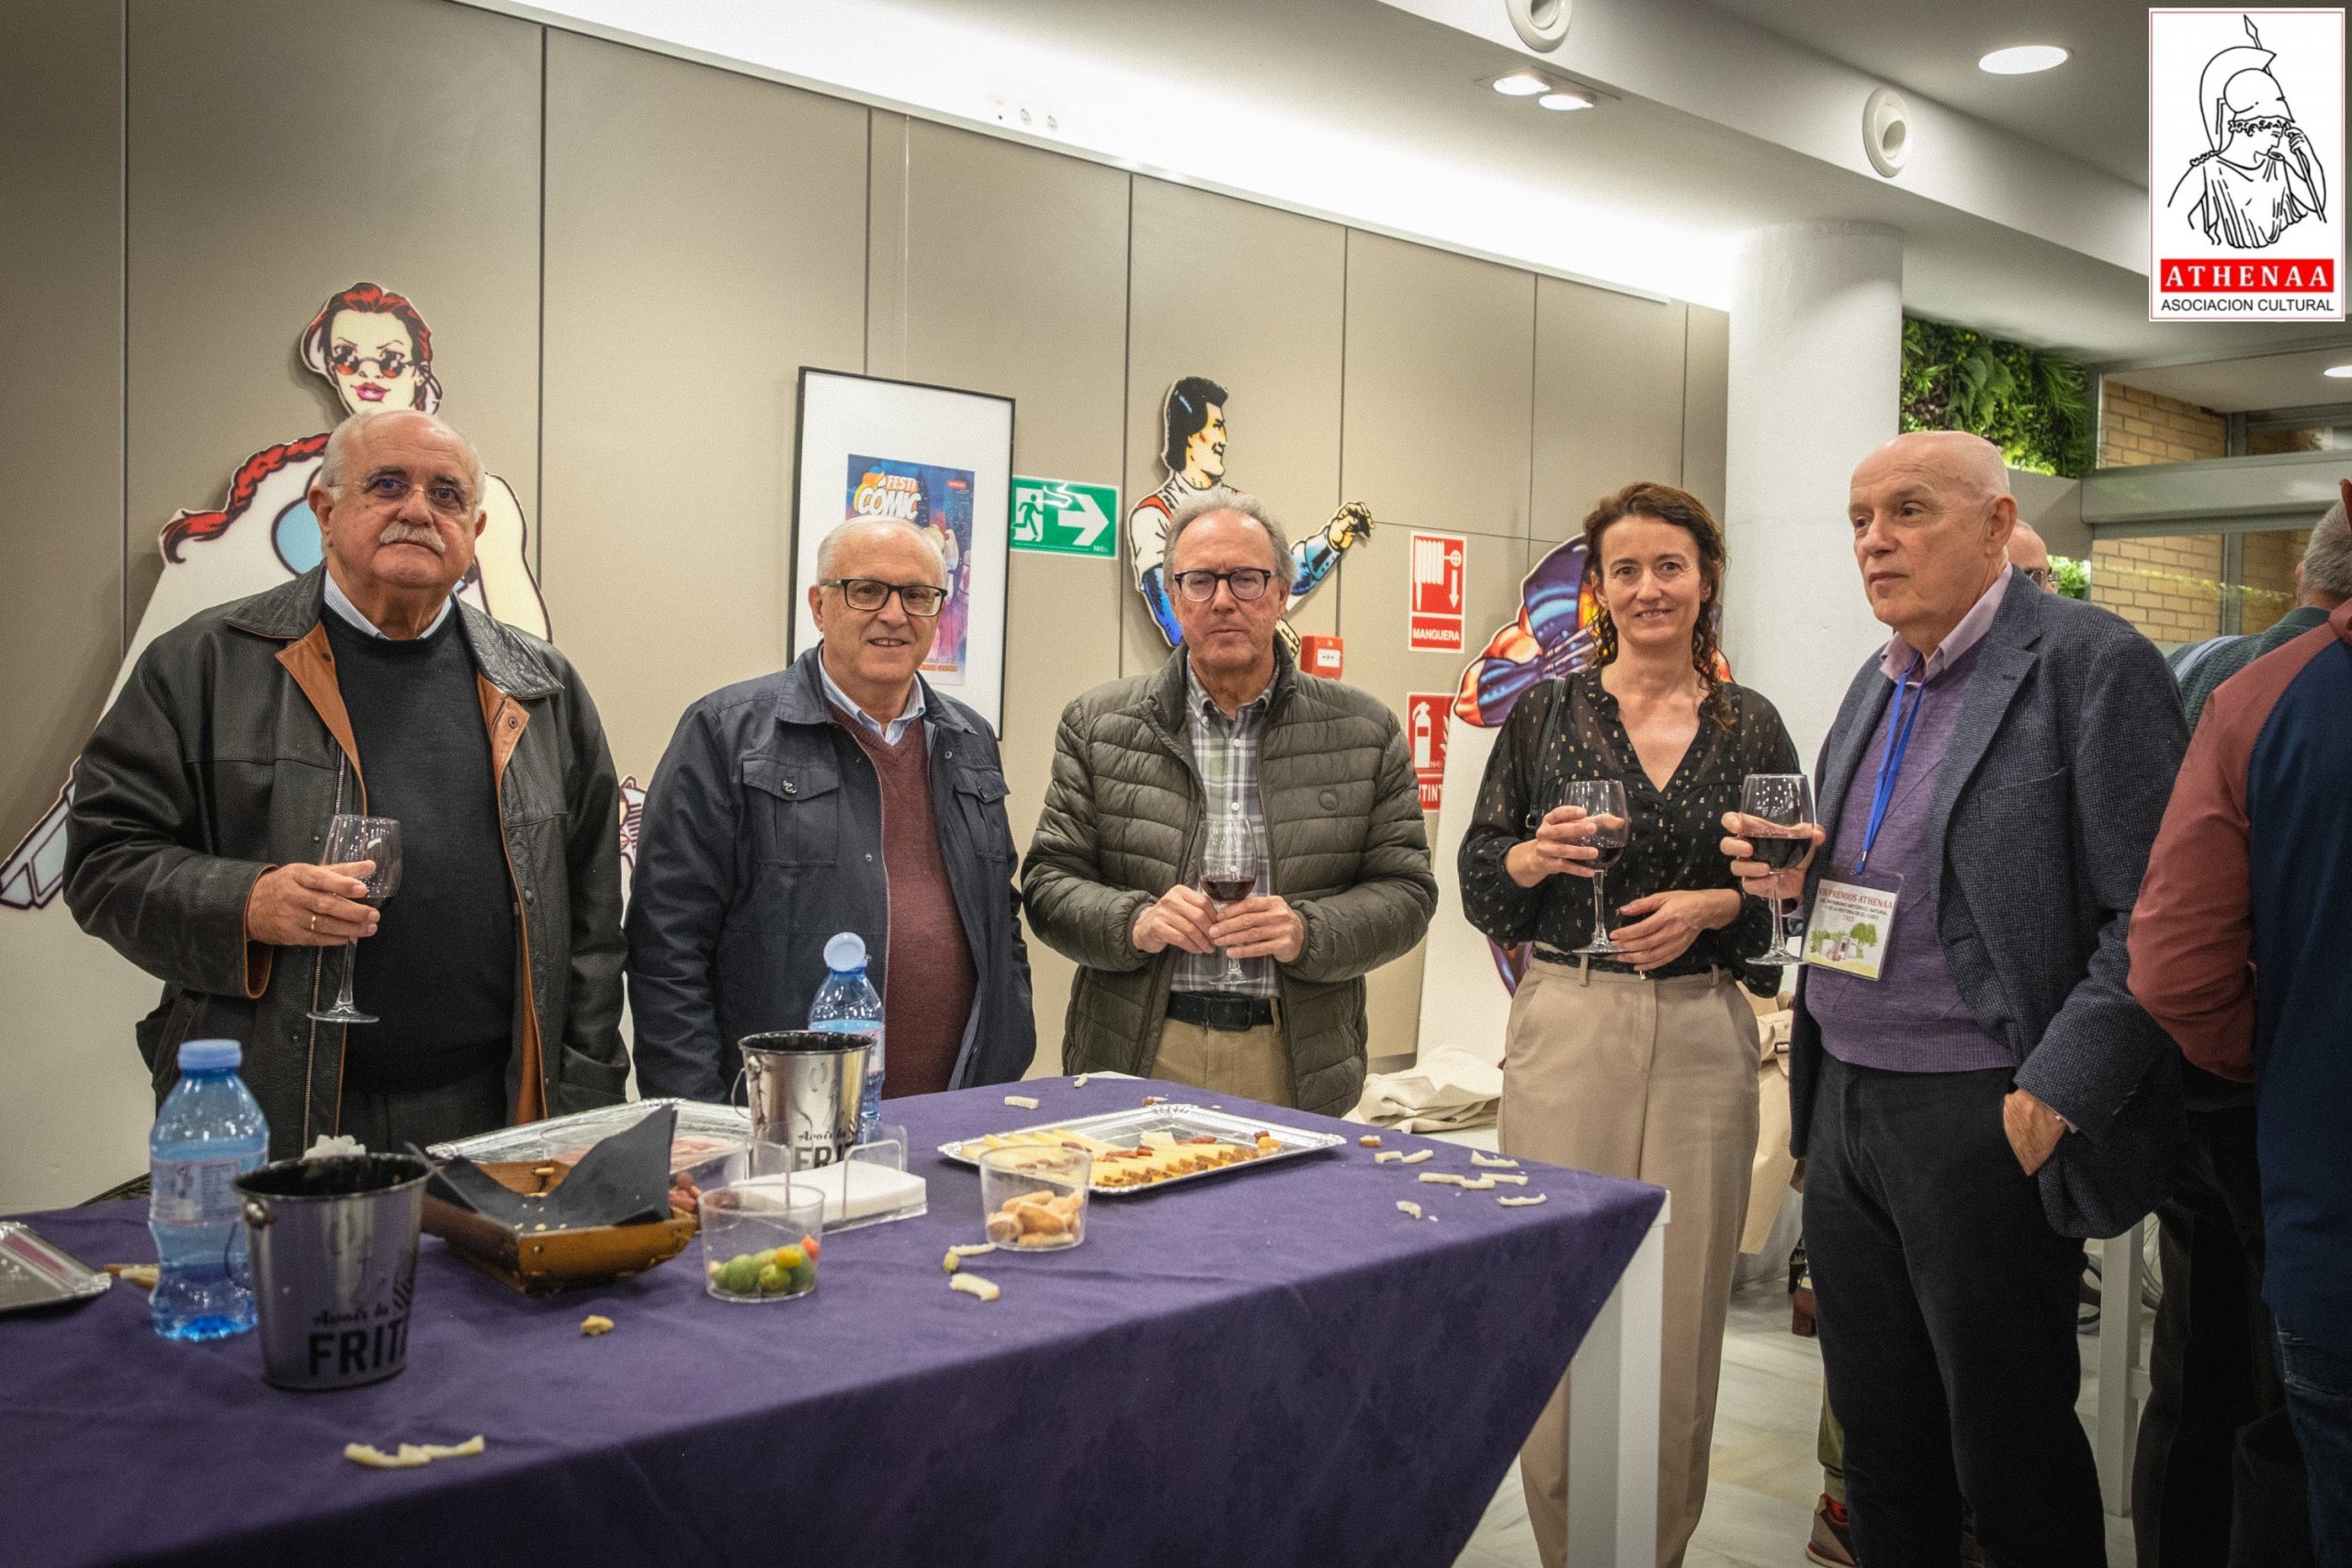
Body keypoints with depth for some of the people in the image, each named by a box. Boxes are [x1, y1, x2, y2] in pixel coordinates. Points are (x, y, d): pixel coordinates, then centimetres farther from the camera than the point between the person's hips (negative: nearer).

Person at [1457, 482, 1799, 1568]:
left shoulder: (1752, 727, 7)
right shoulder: (1544, 714, 4)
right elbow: (1479, 886, 6)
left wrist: (1711, 906, -9)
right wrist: (1535, 856, -14)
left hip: (1702, 1038, 1)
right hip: (1567, 1024, -1)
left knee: (1682, 1310, 6)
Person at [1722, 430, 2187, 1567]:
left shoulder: (2093, 664, -10)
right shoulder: (1879, 684, 14)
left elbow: (2152, 918, -16)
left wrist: (2055, 1098, -20)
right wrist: (1798, 872, 1)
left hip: (1986, 1125, -7)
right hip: (1846, 1109, 7)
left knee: (2011, 1456, 7)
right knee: (1878, 1440, 17)